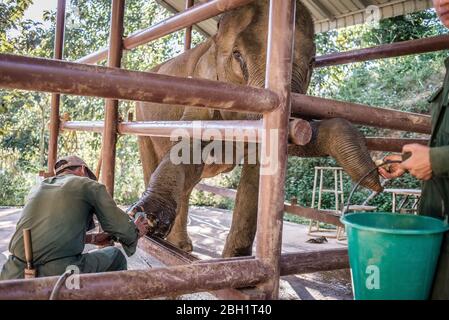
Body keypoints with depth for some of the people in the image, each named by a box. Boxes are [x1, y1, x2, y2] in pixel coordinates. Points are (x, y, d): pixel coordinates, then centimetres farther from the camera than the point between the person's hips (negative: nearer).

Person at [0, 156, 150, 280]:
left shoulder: (37, 188, 21)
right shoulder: (90, 185, 5)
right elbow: (122, 230, 4)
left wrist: (93, 238, 37)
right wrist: (136, 231, 27)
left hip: (15, 276, 6)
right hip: (59, 275, -5)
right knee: (116, 256, 19)